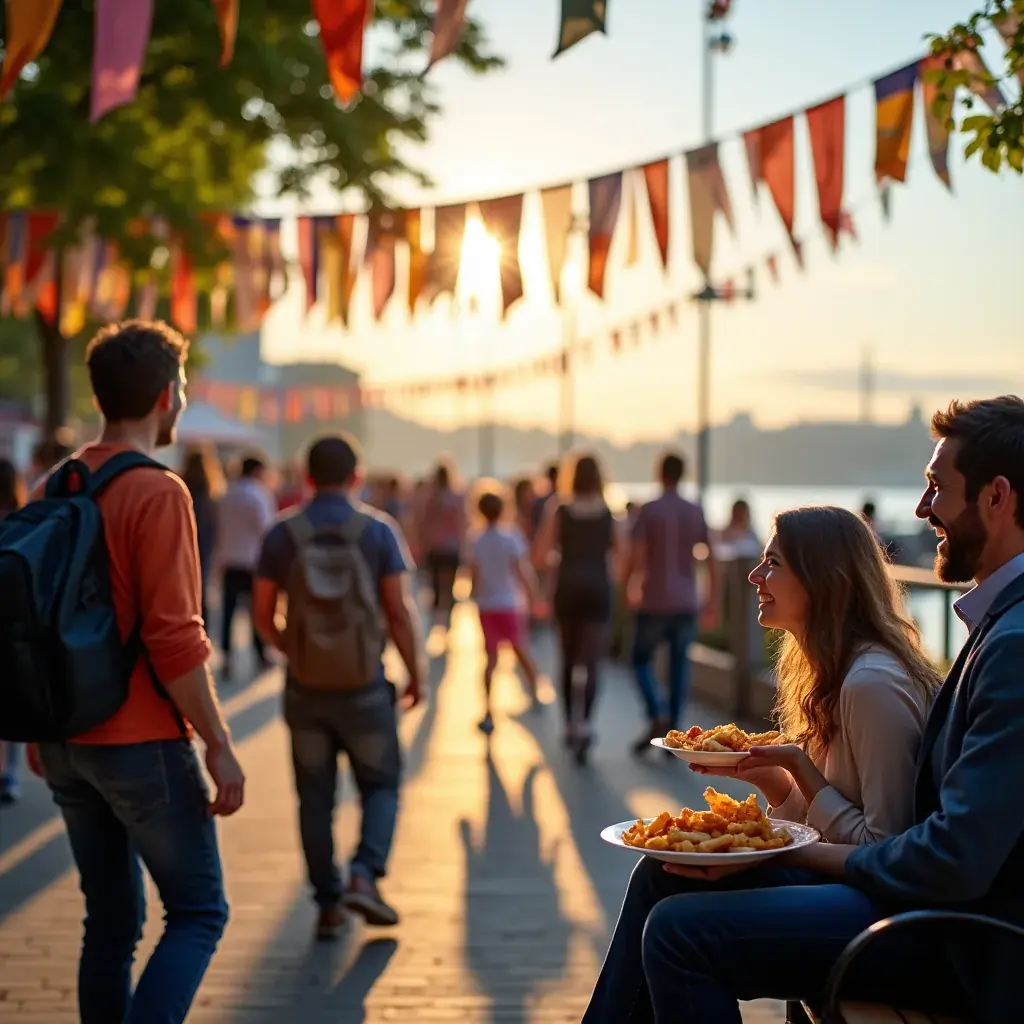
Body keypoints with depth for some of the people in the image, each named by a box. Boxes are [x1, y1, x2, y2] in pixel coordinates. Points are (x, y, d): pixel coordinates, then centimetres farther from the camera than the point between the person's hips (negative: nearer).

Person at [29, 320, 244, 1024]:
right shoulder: (159, 494, -15)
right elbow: (174, 640, -20)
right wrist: (219, 745, -13)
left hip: (67, 743, 7)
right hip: (142, 742, -7)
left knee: (110, 919, 15)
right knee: (199, 913, 5)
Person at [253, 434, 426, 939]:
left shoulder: (281, 535, -1)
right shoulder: (379, 529, -6)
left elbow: (262, 616, 4)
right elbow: (400, 611, -8)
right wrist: (416, 671, 4)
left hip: (304, 686, 2)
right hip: (363, 684, -2)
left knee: (315, 798, 11)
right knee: (380, 785, 14)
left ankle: (328, 903, 13)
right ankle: (364, 874, -6)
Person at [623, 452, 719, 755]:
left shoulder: (648, 511, -7)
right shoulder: (696, 513, 4)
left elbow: (636, 559, -13)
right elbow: (711, 561, 3)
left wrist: (628, 588, 4)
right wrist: (713, 602, 9)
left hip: (654, 603, -3)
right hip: (687, 604, 3)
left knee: (642, 660, 11)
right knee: (679, 667, 8)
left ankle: (657, 717, -10)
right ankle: (673, 731, 5)